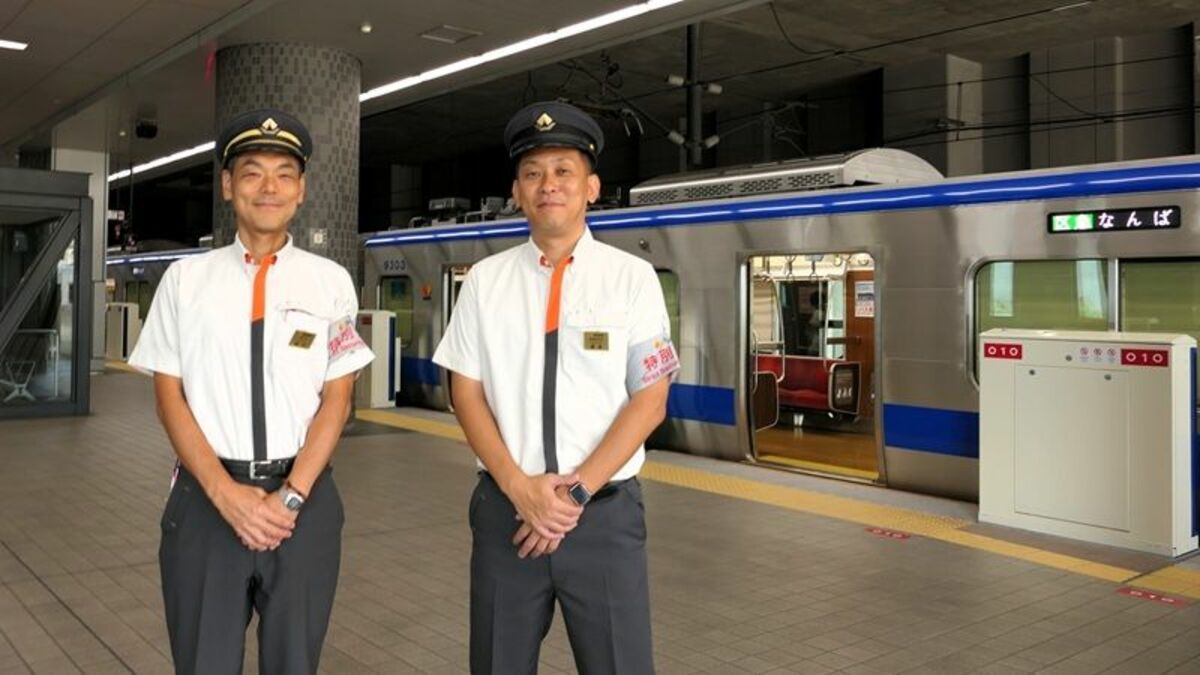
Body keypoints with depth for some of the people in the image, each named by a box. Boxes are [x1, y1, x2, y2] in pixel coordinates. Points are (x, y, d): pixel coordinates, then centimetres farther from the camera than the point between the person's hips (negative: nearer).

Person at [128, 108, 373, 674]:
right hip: (206, 496, 0)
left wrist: (290, 497, -10)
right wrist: (226, 493, -11)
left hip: (305, 500, 0)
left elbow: (336, 400, 0)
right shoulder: (185, 278, 2)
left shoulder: (331, 282, 1)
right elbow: (170, 397, 0)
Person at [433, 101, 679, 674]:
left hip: (604, 512, -2)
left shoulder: (632, 277, -3)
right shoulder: (485, 280, 3)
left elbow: (649, 402, -5)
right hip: (505, 509, 2)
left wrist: (577, 491, -12)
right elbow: (466, 393, 3)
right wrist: (519, 488, -10)